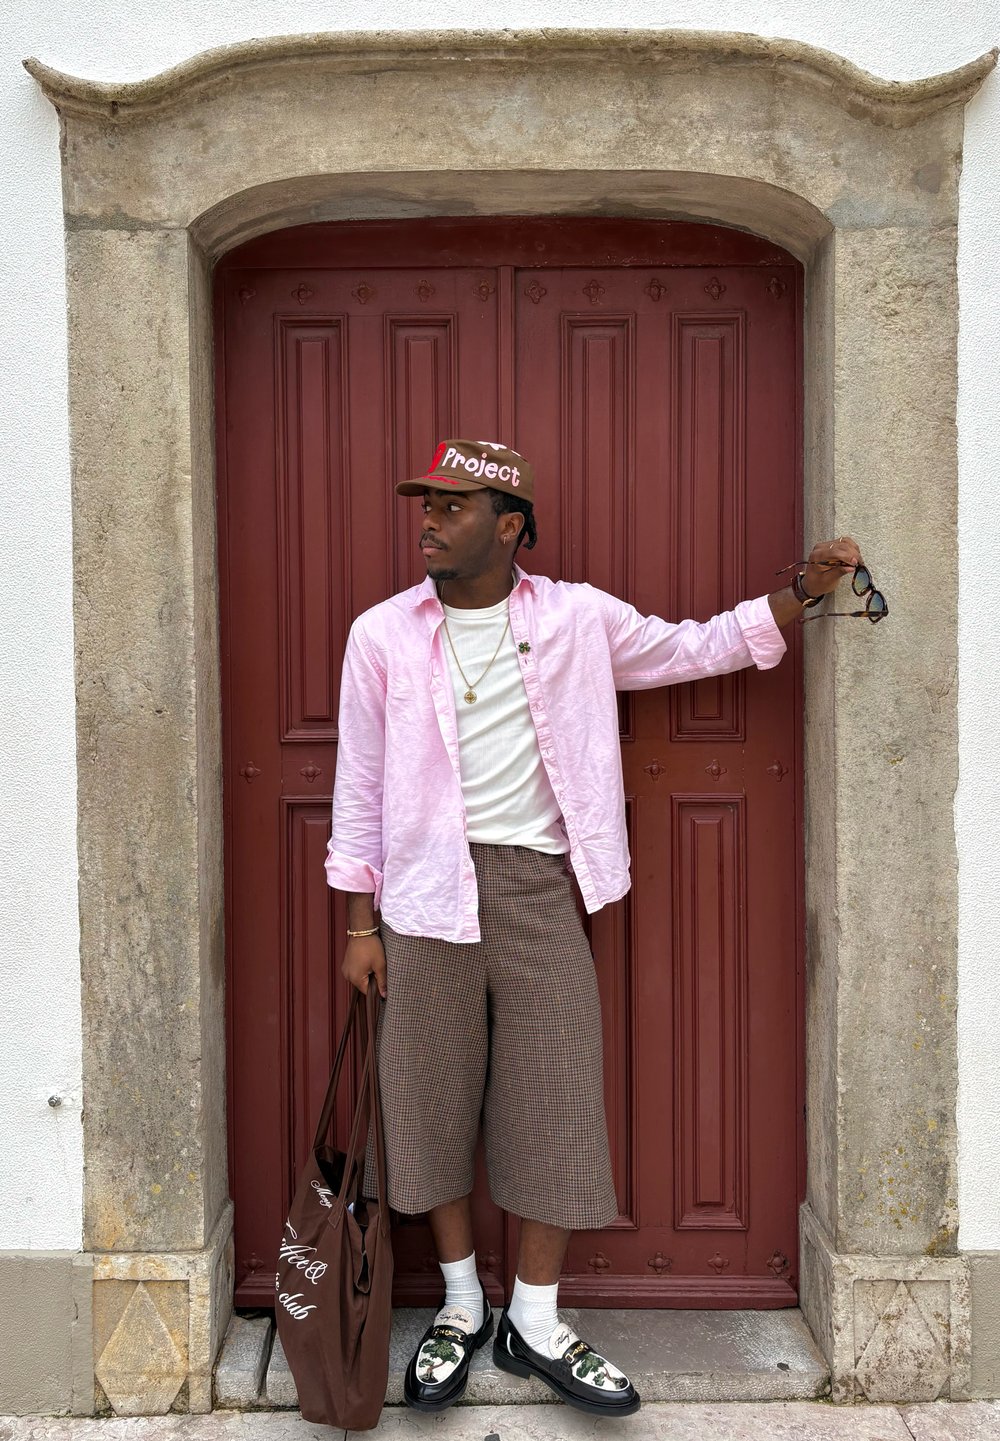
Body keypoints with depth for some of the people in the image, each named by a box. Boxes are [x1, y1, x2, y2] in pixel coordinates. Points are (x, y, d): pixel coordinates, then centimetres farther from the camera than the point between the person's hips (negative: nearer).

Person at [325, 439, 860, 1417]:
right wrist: (361, 922, 3)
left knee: (554, 1098, 3)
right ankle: (461, 1307, 28)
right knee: (431, 1098, 7)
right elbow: (360, 786, 5)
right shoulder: (382, 635, 2)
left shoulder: (577, 618, 2)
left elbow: (695, 648, 13)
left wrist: (804, 590, 3)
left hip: (540, 887, 0)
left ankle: (535, 1325, 21)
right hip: (427, 892, 0)